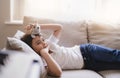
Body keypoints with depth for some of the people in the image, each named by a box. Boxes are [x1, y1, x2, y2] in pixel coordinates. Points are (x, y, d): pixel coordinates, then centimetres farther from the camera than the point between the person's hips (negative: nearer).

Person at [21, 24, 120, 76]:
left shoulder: (48, 43, -6)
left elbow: (59, 27, 2)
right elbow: (58, 72, -38)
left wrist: (38, 26, -8)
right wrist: (44, 53, -38)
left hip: (86, 51, 4)